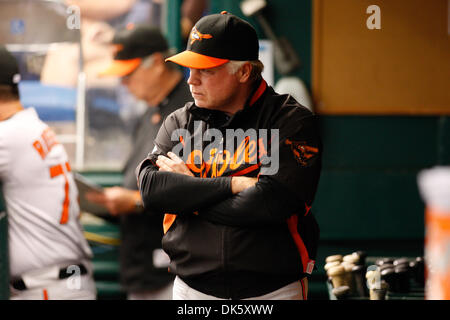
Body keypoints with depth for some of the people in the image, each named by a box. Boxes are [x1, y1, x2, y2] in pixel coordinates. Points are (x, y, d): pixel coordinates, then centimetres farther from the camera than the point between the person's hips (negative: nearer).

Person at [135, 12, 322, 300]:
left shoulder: (292, 122, -6)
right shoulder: (180, 123, 8)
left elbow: (269, 204, -18)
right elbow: (151, 190, -8)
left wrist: (187, 194, -8)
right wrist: (233, 184, -16)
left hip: (275, 291, -3)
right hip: (192, 288, 3)